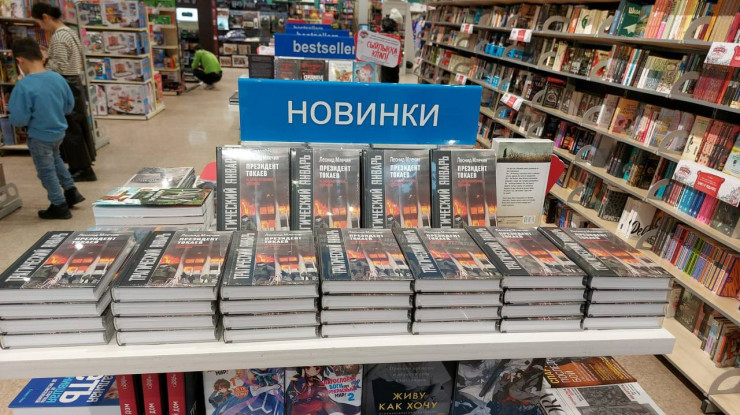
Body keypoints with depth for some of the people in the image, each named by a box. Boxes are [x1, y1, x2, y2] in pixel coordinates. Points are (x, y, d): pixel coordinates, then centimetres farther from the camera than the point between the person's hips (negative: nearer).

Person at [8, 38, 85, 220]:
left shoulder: (23, 86, -25)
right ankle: (71, 191, 37)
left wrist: (12, 113, -1)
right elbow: (69, 106, 3)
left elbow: (19, 120, -22)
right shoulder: (58, 78, -8)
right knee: (55, 159, 32)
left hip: (39, 137, -6)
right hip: (59, 131, 6)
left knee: (46, 171, 12)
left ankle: (59, 206, 23)